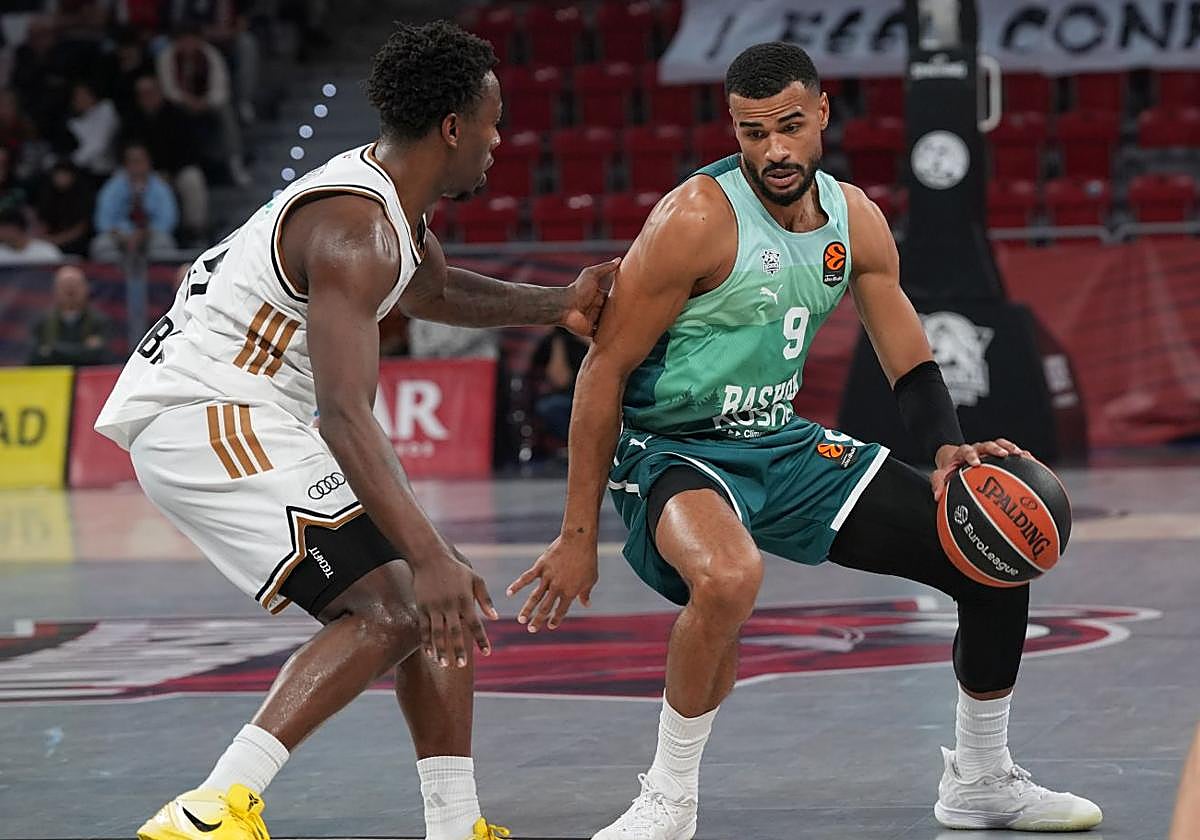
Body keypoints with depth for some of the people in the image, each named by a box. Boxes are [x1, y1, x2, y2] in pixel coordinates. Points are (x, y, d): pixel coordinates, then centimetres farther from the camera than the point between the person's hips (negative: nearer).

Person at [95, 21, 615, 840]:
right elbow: (345, 415, -32)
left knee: (444, 607, 11)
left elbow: (436, 291, 33)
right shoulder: (356, 230, -23)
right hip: (205, 423, -11)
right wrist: (429, 557, -40)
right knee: (392, 608, -19)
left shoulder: (390, 198, 10)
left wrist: (557, 305, 19)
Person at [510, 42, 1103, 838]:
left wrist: (950, 453, -15)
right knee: (729, 579, -41)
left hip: (784, 444, 7)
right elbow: (604, 370, -17)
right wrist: (579, 537, -18)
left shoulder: (856, 221, 0)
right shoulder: (698, 218, -20)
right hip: (674, 450, -7)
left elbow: (912, 365, 7)